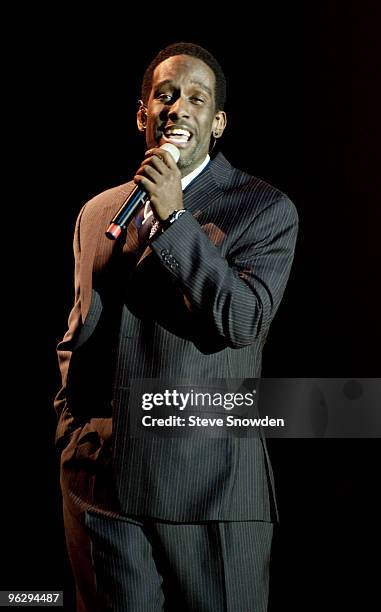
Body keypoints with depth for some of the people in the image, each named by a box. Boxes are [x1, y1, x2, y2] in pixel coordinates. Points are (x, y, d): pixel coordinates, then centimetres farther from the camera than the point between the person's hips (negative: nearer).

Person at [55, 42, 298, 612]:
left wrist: (175, 217, -16)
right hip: (101, 483, 4)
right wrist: (72, 430, 7)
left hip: (211, 485, -3)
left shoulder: (265, 210, -1)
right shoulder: (97, 213, 13)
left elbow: (243, 321, -15)